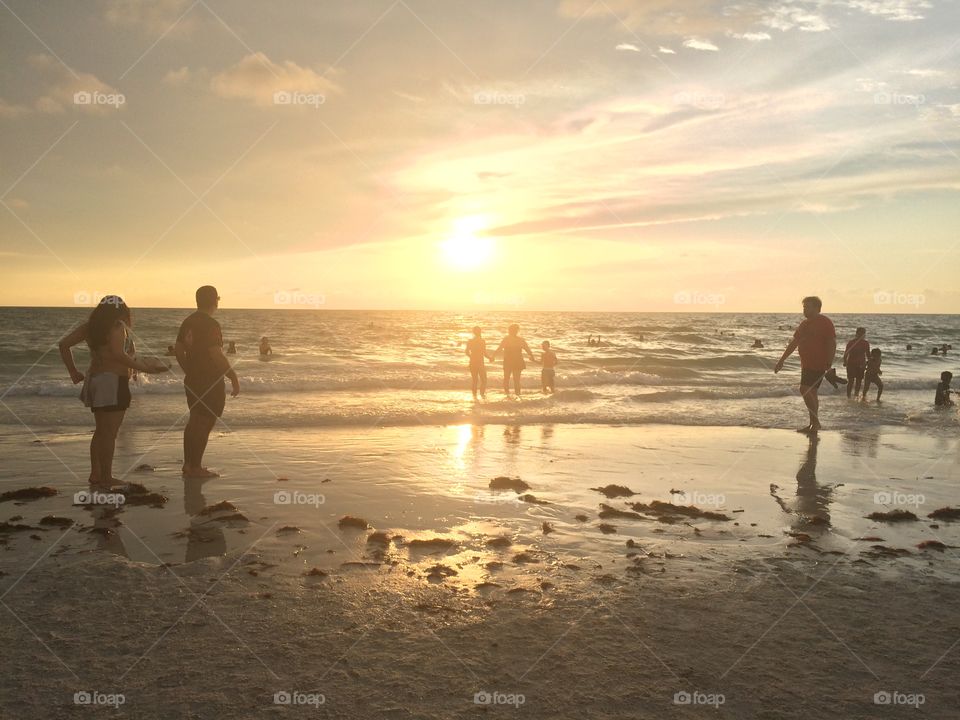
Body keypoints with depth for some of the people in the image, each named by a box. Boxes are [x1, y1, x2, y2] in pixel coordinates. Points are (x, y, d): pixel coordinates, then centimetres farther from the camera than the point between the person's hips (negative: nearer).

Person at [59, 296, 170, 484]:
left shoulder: (91, 325, 11)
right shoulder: (118, 326, -11)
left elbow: (64, 344, 11)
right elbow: (119, 355, -23)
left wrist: (73, 372, 15)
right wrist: (145, 367, -17)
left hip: (94, 378, 8)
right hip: (113, 382, -8)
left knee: (101, 431, 18)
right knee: (110, 433, -2)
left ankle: (95, 474, 22)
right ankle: (106, 478, 2)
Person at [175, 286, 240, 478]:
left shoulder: (188, 322, 9)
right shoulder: (210, 324, -17)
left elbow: (179, 351, 14)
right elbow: (217, 356, -22)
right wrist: (234, 378, -15)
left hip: (192, 380, 9)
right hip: (210, 382, -9)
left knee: (194, 421, 16)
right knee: (205, 423, -3)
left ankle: (188, 464, 21)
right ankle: (196, 467, 1)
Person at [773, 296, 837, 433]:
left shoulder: (825, 322, -7)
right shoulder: (805, 324, 18)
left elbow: (832, 343, -14)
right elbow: (793, 343, 22)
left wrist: (829, 363, -23)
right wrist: (782, 360, 21)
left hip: (818, 364, -9)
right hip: (807, 364, 9)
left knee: (806, 390, -17)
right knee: (811, 393, 9)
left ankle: (815, 422, -11)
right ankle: (813, 424, 14)